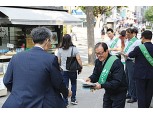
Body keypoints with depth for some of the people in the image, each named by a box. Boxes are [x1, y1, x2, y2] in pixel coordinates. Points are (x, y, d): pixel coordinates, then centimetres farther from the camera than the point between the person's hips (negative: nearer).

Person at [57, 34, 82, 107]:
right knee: (73, 84, 21)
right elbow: (78, 59, -13)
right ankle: (73, 99, 24)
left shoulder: (60, 49, -3)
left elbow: (58, 61, 0)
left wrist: (60, 67, 16)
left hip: (63, 70, 1)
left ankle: (65, 102, 8)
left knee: (65, 86, 6)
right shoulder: (74, 48, -8)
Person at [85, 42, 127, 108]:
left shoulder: (116, 63, -25)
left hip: (118, 93, -7)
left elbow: (117, 82, -30)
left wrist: (101, 85, -39)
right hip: (108, 92, 7)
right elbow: (96, 74, 7)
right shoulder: (98, 61, -2)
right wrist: (90, 79, -17)